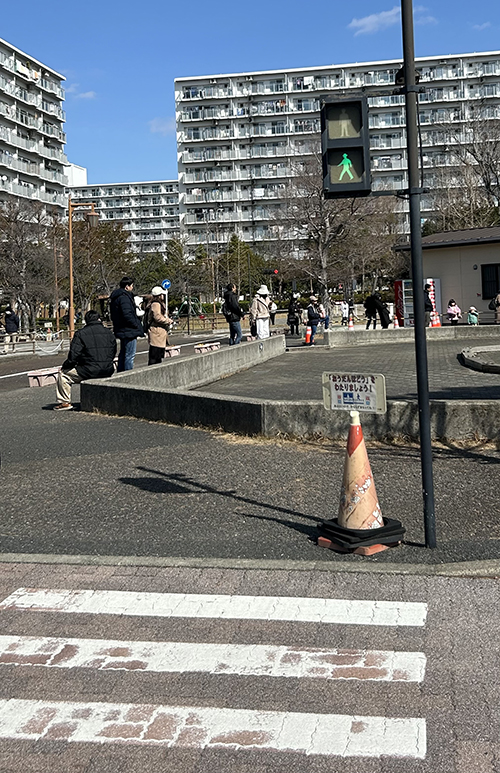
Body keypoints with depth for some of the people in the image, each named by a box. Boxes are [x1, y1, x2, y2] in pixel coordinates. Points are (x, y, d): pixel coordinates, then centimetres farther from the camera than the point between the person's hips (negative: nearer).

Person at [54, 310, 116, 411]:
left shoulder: (80, 334, -5)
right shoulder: (109, 333, 11)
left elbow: (73, 357, -9)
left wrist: (64, 365, 8)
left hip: (89, 372, -5)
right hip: (108, 372, 5)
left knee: (63, 373, 14)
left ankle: (65, 402, 12)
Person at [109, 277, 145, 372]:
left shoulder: (115, 297, 15)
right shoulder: (124, 297, -18)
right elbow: (128, 315, -25)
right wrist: (137, 325, -13)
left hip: (122, 331, 11)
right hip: (129, 331, -11)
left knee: (123, 353, 19)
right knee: (130, 355, -7)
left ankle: (120, 373, 26)